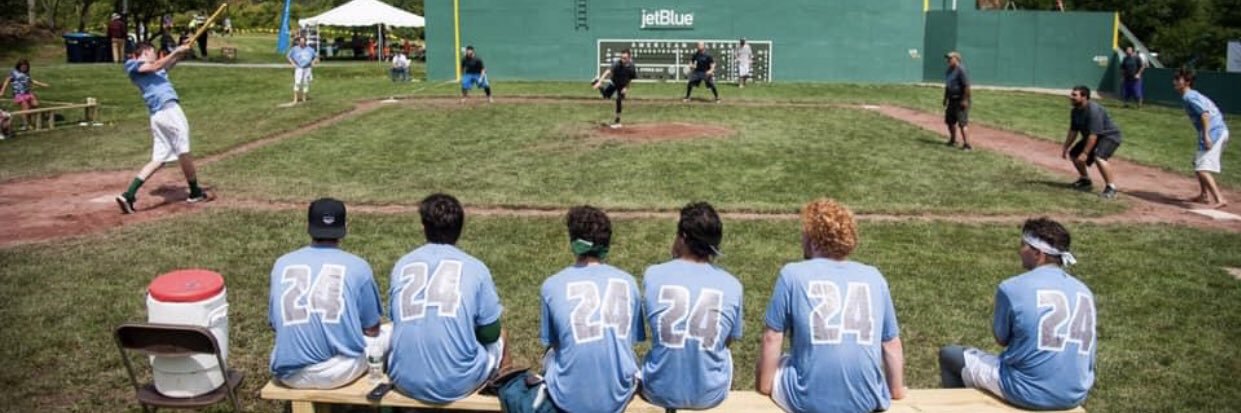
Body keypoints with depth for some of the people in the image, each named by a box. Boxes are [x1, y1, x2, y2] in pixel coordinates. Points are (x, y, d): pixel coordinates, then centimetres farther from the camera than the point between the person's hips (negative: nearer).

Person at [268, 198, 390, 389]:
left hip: (290, 374, 4)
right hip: (341, 369, -4)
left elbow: (276, 325, 17)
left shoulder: (282, 264, 7)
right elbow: (371, 330, 7)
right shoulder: (357, 266, -1)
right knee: (390, 332, 23)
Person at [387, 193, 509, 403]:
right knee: (500, 337, 28)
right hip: (458, 383, -2)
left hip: (405, 381, 3)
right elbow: (490, 334, 2)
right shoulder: (475, 268, -4)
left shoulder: (402, 265, 4)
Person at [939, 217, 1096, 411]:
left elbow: (1002, 340, 2)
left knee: (949, 355, 15)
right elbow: (1089, 350, 14)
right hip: (1075, 396, 6)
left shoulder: (1012, 287, -12)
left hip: (1028, 392, -6)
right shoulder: (1084, 291, 4)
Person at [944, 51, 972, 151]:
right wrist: (945, 98, 21)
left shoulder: (961, 70, -17)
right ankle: (953, 141, 35)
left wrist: (965, 100, -23)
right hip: (952, 100, 10)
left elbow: (966, 86, -21)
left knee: (962, 122, -14)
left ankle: (967, 145, -14)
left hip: (961, 100, -10)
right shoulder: (950, 70, 12)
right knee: (950, 120, 19)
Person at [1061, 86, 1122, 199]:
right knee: (1074, 154, 12)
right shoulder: (1075, 111, -3)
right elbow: (1073, 131, 9)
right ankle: (1085, 179, 34)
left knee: (1098, 157, -33)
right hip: (1090, 137, 10)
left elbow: (1093, 134, -34)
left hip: (1109, 136, -10)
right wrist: (1065, 148, 6)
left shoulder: (1093, 110, -30)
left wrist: (1085, 153, -35)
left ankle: (1111, 187, -21)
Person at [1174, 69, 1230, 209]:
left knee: (1202, 168, -17)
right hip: (1221, 130, 11)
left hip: (1213, 132, -11)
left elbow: (1205, 113, -22)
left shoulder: (1189, 97, -8)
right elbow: (1216, 112, 23)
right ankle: (1204, 196, 36)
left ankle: (1219, 200, -26)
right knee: (1199, 163, 26)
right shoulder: (1195, 95, 22)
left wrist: (1206, 135, -27)